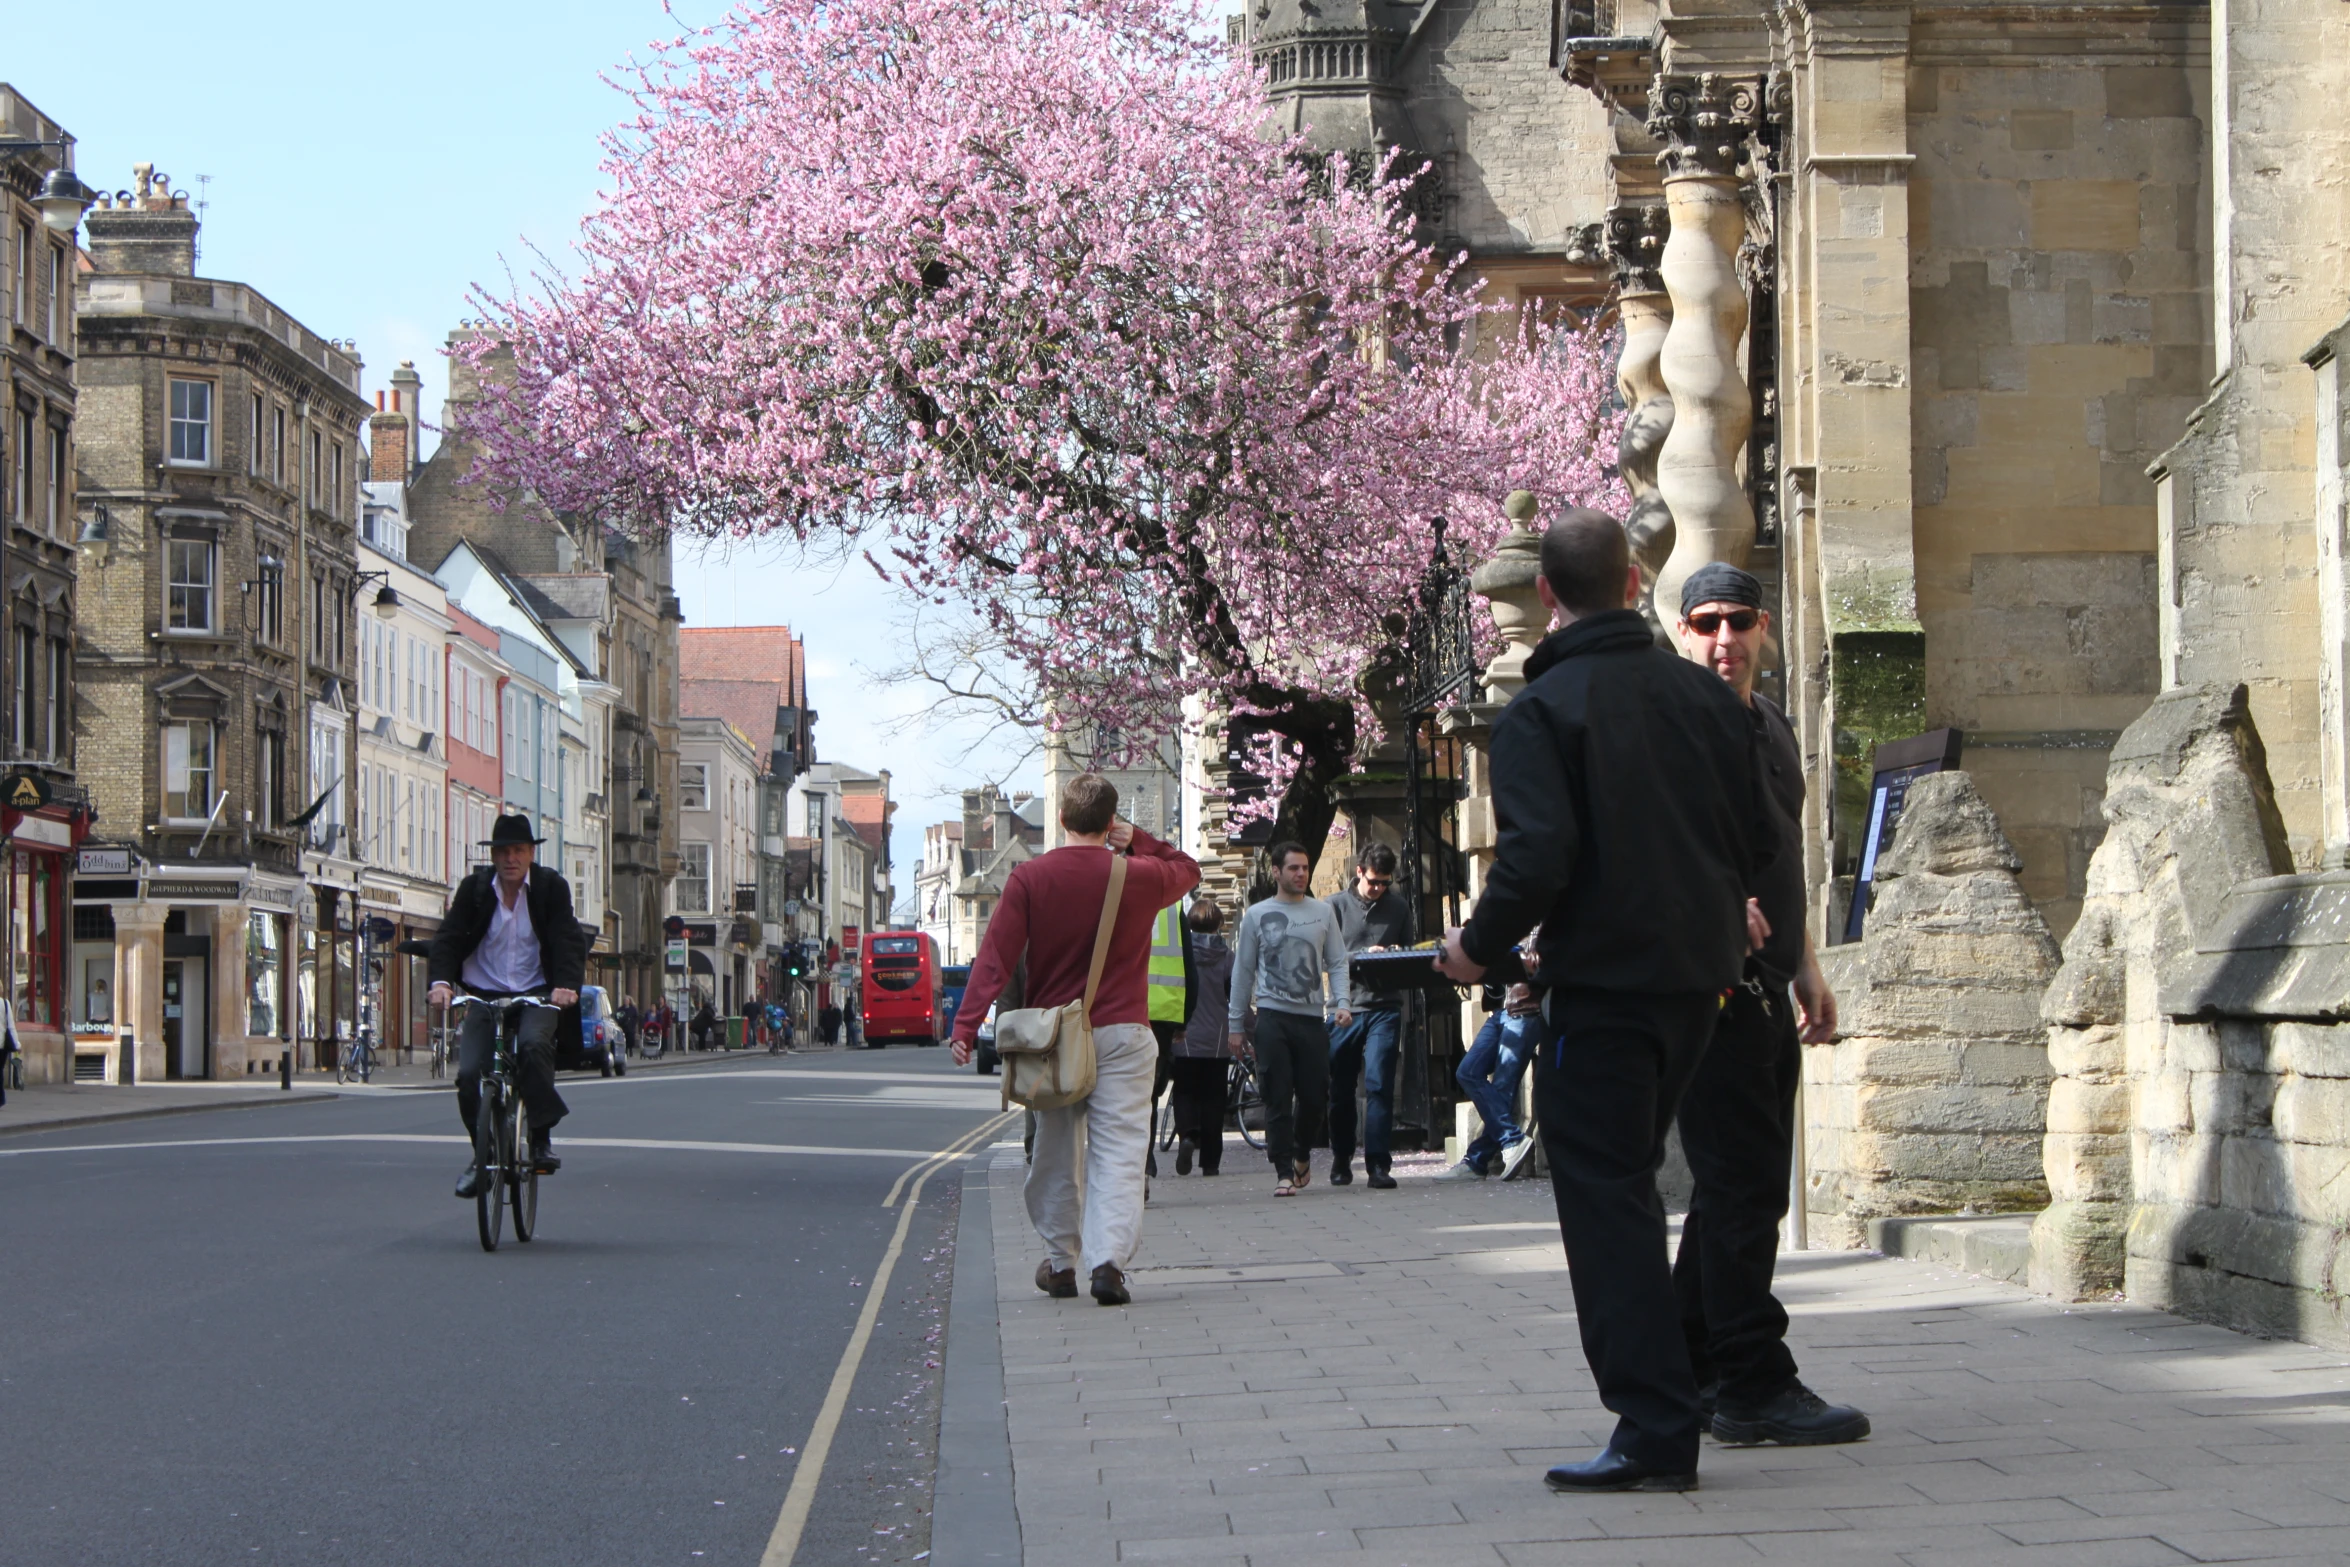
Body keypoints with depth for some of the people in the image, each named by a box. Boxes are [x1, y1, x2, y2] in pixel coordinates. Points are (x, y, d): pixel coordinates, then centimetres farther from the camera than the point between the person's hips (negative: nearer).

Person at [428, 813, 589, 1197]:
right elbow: (449, 938, -5)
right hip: (484, 998, 2)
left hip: (535, 997, -2)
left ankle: (541, 1140, -19)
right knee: (468, 1074, -14)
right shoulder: (474, 889, 2)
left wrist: (567, 984, -28)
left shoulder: (552, 887, -1)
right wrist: (440, 981, -25)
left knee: (534, 1045, -33)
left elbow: (568, 940, -9)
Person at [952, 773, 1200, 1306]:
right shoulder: (1139, 877, -3)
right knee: (1118, 1150, -3)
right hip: (1122, 1032, -1)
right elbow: (1188, 870, 20)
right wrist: (1138, 841, 9)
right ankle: (1108, 1258, -18)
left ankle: (1060, 1261, 20)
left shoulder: (1029, 878, -5)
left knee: (1056, 1152, 14)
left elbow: (996, 954, -9)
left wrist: (966, 1024, -11)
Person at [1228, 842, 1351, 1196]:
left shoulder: (1322, 912, 11)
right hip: (1273, 1017, -2)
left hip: (1312, 1017, 2)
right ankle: (1283, 1171, -2)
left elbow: (1337, 963, 11)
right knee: (1278, 1098, -5)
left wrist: (1342, 1002, -7)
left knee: (1315, 1095, 3)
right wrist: (1235, 1024, 7)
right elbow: (1243, 971, 9)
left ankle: (1302, 1153, 29)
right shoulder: (1257, 915, 7)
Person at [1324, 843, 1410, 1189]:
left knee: (1379, 1084, -10)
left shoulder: (1398, 909, 12)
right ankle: (1341, 1160, 25)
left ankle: (1377, 1165, -11)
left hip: (1385, 1008, 0)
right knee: (1340, 1089, 7)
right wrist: (1363, 956, -16)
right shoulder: (1335, 905, 3)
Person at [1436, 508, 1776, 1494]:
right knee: (1627, 1182, 20)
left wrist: (1479, 946, -5)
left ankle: (1656, 1431, -8)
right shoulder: (1702, 694, 7)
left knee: (1604, 1199, -2)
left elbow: (1539, 854, -21)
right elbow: (1761, 840, 10)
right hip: (1701, 974, 6)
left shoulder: (1539, 710, -10)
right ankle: (1657, 1415, 27)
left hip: (1603, 980, -6)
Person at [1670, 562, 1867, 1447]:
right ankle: (1753, 1387, -8)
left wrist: (1807, 972, 25)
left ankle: (1689, 1374, 21)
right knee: (1743, 1188, -10)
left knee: (1741, 1189, 13)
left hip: (1763, 989, 9)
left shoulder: (1771, 726, 19)